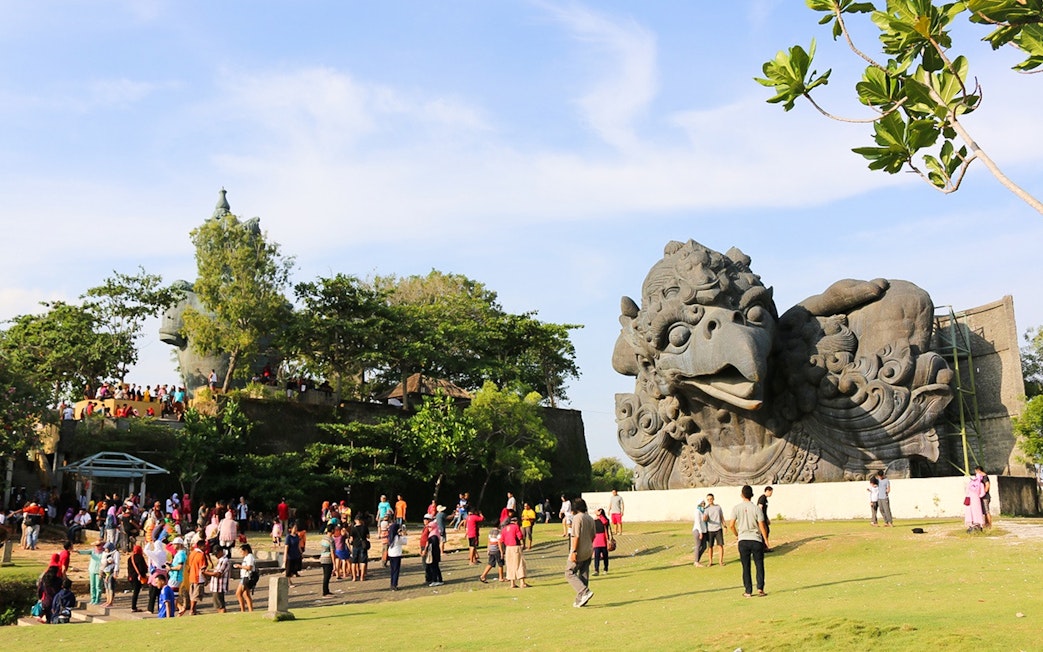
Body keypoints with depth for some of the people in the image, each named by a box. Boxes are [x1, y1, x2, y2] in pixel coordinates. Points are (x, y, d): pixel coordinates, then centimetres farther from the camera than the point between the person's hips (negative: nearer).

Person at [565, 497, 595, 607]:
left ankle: (585, 592, -17)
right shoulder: (590, 518, 11)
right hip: (588, 551, 8)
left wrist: (574, 551, -19)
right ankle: (580, 599, 14)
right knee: (584, 575, 11)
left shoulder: (577, 518, -14)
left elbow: (576, 536, -19)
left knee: (569, 573, -1)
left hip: (579, 552, -8)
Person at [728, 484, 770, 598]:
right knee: (759, 565, 9)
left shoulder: (736, 508, -3)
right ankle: (760, 588, -1)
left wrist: (736, 535, 13)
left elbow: (731, 525, -5)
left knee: (746, 567, 8)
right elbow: (762, 526, -5)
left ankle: (748, 591, 9)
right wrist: (766, 540, 6)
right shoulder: (756, 509, -5)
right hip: (756, 540, -1)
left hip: (743, 541, 1)